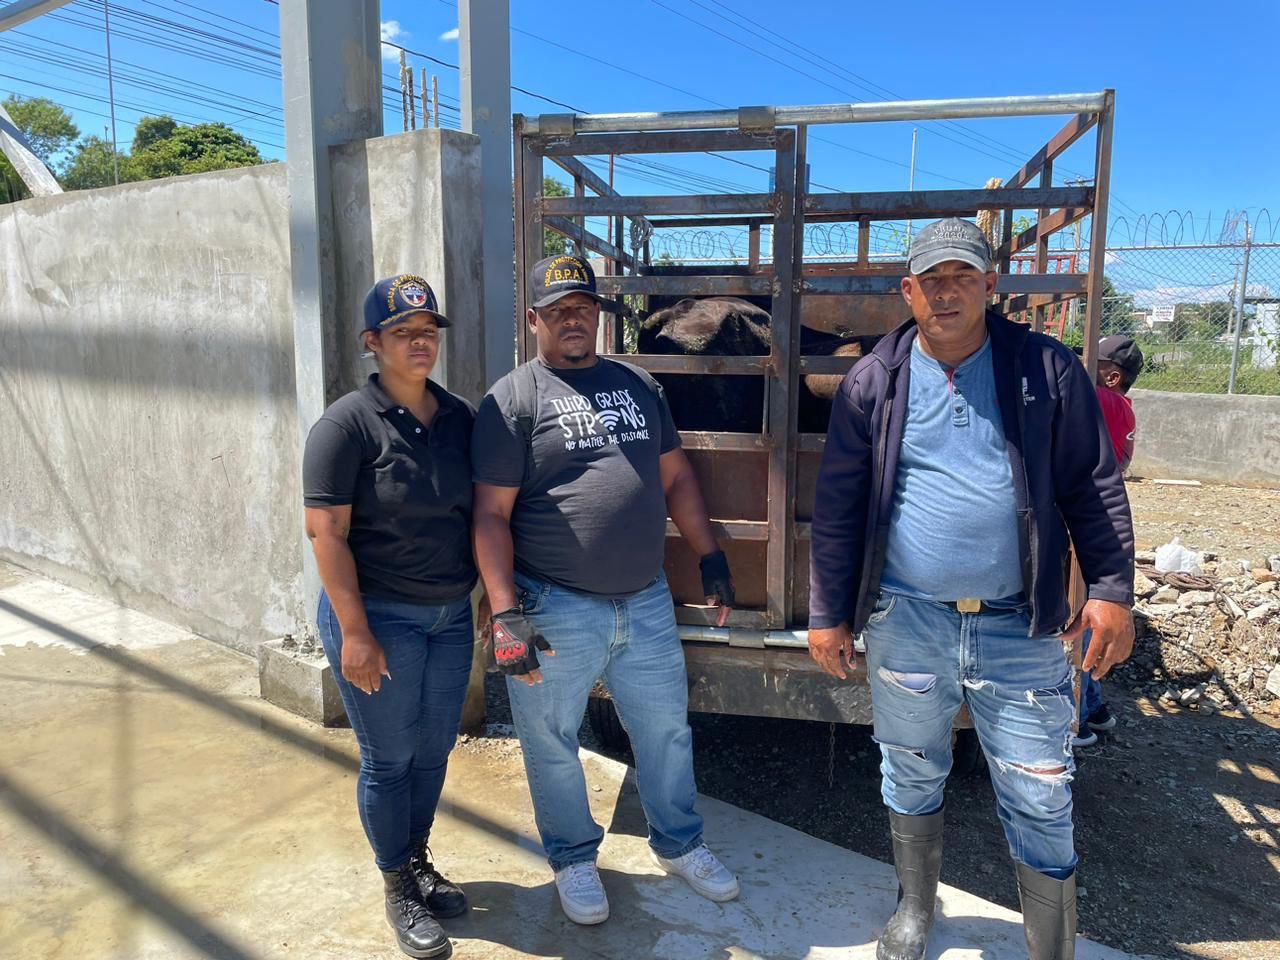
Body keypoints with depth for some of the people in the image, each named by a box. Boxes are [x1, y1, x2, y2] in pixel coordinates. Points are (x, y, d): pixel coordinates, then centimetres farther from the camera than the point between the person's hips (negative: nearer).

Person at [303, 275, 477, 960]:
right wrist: (355, 632, -18)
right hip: (379, 618, -5)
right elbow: (326, 531, -15)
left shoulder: (460, 416, 3)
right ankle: (398, 888, 29)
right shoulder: (349, 424, -13)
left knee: (434, 751, 17)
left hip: (451, 615, 5)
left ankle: (418, 861, 39)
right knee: (389, 760, 8)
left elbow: (481, 512, 10)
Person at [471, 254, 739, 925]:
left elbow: (675, 477, 14)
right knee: (553, 745, 13)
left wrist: (710, 556, 10)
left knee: (667, 731, 18)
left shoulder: (637, 384, 9)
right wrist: (507, 615, -17)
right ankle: (573, 858, 37)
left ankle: (678, 844, 41)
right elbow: (491, 516, -11)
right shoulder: (513, 400, -8)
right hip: (555, 610, -4)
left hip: (647, 602, 5)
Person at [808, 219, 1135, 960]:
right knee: (913, 777, 18)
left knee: (1041, 804, 6)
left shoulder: (1049, 370, 0)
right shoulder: (874, 382, 0)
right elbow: (839, 506, 1)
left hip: (1021, 627, 0)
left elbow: (1094, 488, 3)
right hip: (905, 621, 1)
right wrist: (828, 613, 0)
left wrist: (1112, 589, -6)